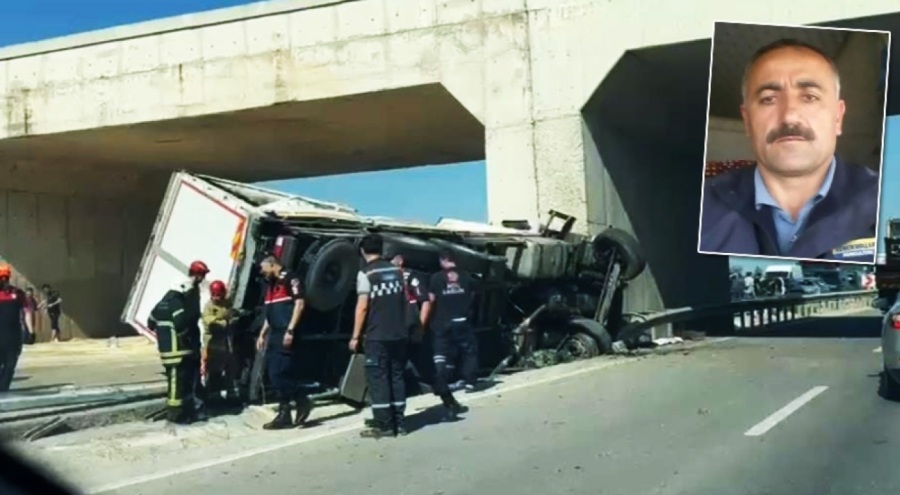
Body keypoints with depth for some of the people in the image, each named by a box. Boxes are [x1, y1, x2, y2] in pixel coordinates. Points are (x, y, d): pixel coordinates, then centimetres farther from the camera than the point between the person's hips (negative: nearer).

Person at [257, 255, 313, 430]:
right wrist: (262, 334, 21)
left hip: (285, 334, -9)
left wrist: (290, 330, -21)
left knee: (280, 373, -13)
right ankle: (284, 414, 9)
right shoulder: (271, 285, 21)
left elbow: (299, 303, -16)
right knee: (275, 375, 6)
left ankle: (302, 402, 0)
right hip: (274, 334, 9)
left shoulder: (290, 279, -7)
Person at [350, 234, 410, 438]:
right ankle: (399, 422, 14)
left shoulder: (365, 273, -9)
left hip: (377, 336, -6)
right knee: (397, 377, 11)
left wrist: (355, 336, -7)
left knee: (378, 378, 0)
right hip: (399, 334, 6)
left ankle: (383, 425, 0)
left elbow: (362, 307, -13)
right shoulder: (396, 270, 9)